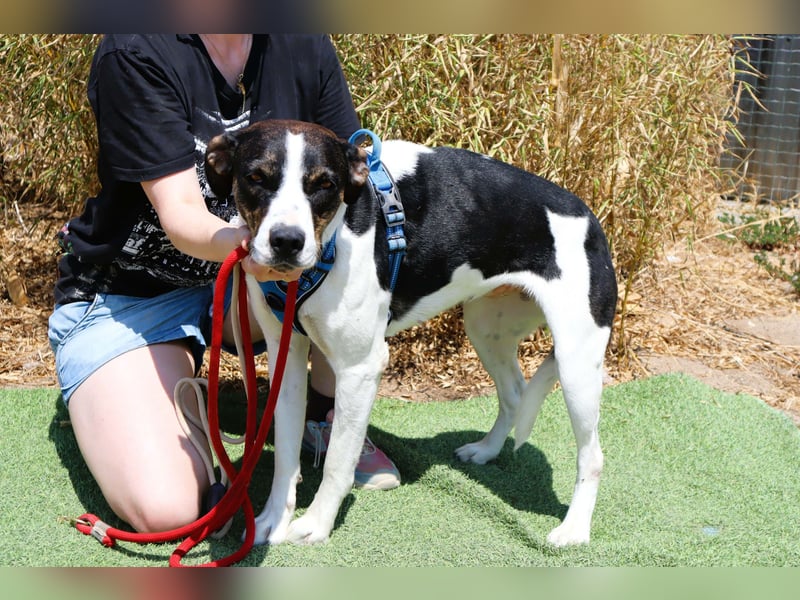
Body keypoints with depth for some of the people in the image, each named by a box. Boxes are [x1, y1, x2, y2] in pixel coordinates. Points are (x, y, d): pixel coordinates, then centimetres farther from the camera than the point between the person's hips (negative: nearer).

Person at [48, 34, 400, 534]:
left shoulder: (305, 46, -7)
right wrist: (236, 243, -49)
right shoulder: (134, 53, -22)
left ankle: (325, 417, -1)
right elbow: (180, 214, -27)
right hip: (125, 296, -5)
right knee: (163, 509, -25)